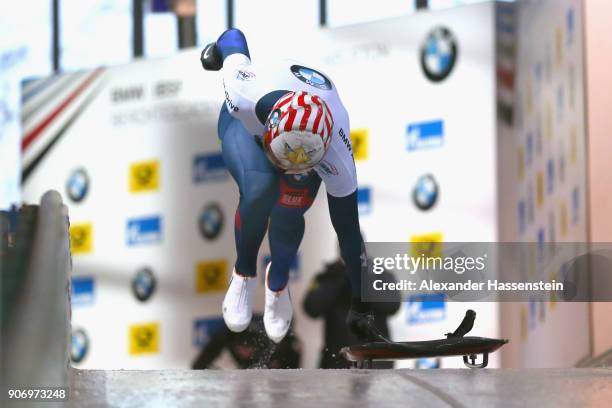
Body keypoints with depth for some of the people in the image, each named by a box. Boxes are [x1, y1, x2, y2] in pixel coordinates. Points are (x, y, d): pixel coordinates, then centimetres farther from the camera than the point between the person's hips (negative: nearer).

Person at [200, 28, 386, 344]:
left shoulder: (336, 156, -41)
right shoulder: (243, 93, -45)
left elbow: (348, 231, -29)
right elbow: (234, 37, -22)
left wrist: (360, 309, -22)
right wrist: (221, 46, 6)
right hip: (245, 121, 0)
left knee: (287, 215, -24)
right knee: (260, 189, -32)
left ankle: (278, 281, 12)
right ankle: (244, 275, -4)